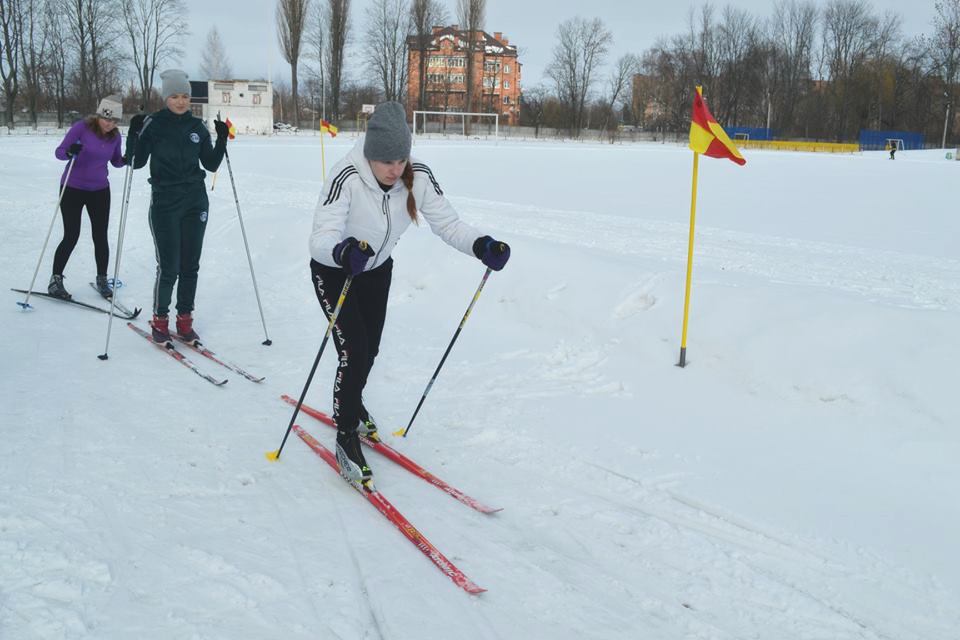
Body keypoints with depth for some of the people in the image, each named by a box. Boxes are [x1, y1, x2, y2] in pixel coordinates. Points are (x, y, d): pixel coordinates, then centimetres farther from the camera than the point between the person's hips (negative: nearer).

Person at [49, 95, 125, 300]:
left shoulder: (115, 136, -3)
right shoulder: (82, 127, -16)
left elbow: (116, 162, 10)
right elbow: (59, 151, -15)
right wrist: (70, 153, -37)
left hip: (100, 191, 4)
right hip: (73, 189, -4)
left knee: (101, 237, 5)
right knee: (71, 237, -3)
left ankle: (102, 280, 20)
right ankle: (55, 280, 10)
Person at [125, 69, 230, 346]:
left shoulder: (197, 126, 6)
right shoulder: (153, 124, -4)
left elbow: (211, 164, 11)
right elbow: (136, 162, -5)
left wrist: (222, 140, -2)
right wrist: (134, 132, -18)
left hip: (195, 203, 4)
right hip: (165, 203, -4)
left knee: (190, 266, 7)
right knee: (168, 268, -6)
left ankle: (185, 320, 19)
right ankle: (159, 321, 13)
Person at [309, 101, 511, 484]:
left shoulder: (418, 177, -23)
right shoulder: (347, 177, -36)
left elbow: (447, 222, -22)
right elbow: (321, 237, -44)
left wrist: (480, 245, -41)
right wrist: (342, 252, -66)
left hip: (377, 270, 5)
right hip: (333, 271, -5)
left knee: (370, 350, 19)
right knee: (354, 353, -14)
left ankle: (350, 405, 49)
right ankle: (346, 437, 7)